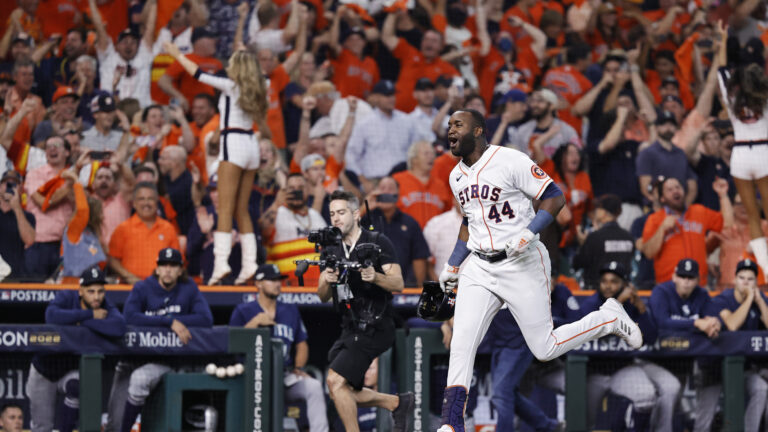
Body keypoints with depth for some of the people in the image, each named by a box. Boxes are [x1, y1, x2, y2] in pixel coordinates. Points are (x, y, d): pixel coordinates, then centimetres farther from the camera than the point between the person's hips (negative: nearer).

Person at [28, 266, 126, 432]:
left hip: (73, 370, 0)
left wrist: (82, 322, -37)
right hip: (44, 369, 0)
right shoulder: (66, 297, -19)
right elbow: (51, 316, -41)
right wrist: (90, 314, -36)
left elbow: (119, 326, -41)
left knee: (76, 388, -35)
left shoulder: (106, 308, -17)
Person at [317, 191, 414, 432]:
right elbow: (323, 297, 9)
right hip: (351, 329, 8)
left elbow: (398, 285, -13)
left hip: (375, 328, -8)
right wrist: (326, 282, -14)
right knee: (341, 393, 10)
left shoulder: (378, 243, -6)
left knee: (336, 381, -19)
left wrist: (375, 277, -34)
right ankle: (398, 403, 26)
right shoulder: (332, 251, 12)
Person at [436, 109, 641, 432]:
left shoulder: (510, 161, -14)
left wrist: (528, 233, -25)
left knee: (544, 349, -1)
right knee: (461, 344, -10)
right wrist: (452, 265, 21)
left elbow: (555, 198, -12)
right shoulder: (457, 177, 10)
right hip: (479, 269, 6)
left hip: (522, 265, -6)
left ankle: (609, 318, 22)